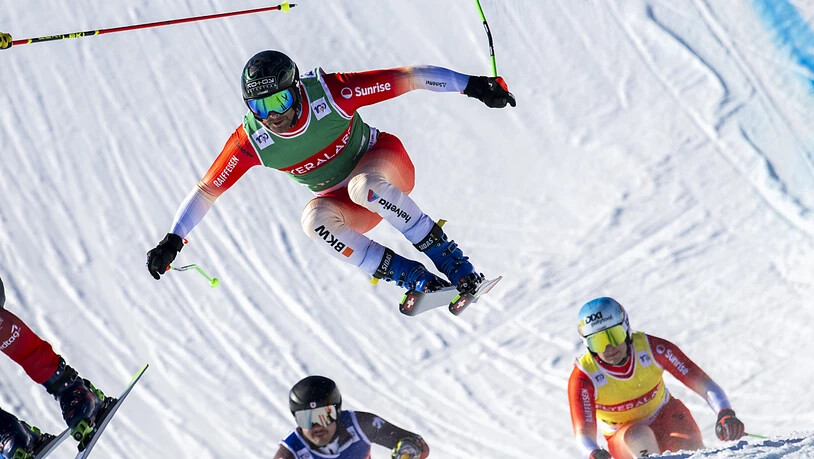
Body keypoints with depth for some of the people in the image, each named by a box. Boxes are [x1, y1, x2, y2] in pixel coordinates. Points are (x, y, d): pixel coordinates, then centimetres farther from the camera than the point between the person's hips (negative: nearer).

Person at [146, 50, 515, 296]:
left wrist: (471, 85, -28)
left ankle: (449, 259, -27)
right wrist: (171, 242, -19)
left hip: (385, 165, -3)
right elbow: (206, 191, -12)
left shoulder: (329, 93, -28)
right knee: (314, 219, -30)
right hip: (344, 205, 3)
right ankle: (412, 278, -25)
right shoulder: (250, 141, -20)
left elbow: (406, 78, -26)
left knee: (364, 186, -37)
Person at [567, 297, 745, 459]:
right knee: (638, 436, -35)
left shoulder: (651, 347, -20)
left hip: (667, 418, 1)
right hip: (624, 438, -1)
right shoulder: (583, 377, -23)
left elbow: (703, 383, -21)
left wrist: (725, 414, -40)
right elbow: (584, 432, -31)